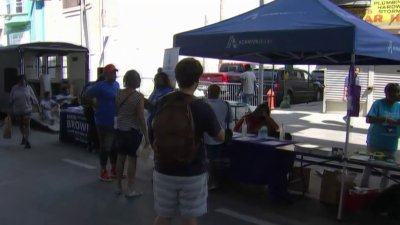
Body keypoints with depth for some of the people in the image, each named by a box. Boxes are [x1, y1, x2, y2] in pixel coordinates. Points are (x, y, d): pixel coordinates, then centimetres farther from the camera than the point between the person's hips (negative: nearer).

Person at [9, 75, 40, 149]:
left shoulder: (28, 88, -4)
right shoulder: (14, 88, -3)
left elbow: (34, 98, -1)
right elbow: (11, 100, 4)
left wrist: (38, 107, -1)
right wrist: (11, 109, 5)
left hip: (27, 109, -2)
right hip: (17, 110, 2)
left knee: (27, 124, -7)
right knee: (21, 125, 14)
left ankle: (27, 141, -5)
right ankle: (23, 137, 38)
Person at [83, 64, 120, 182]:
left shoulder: (116, 85, 8)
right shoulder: (100, 86, -14)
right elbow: (85, 95, -13)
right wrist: (97, 106, -9)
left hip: (115, 122, 7)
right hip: (104, 122, -7)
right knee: (105, 147, 2)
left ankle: (114, 170, 28)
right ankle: (103, 172, 15)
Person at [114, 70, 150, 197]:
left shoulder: (119, 93, 2)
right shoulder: (139, 96, -14)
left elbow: (117, 111, 11)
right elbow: (141, 118, -14)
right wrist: (146, 136, -9)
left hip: (120, 129, 5)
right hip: (133, 131, -5)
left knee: (120, 157, 13)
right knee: (132, 159, 2)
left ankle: (118, 187, 23)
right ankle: (130, 190, 9)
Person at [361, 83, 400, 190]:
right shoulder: (378, 104, -11)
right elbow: (368, 119, -19)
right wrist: (385, 119, -28)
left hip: (391, 144, 4)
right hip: (375, 142, -3)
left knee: (387, 168, 12)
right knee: (369, 165, 11)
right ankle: (363, 188, 26)